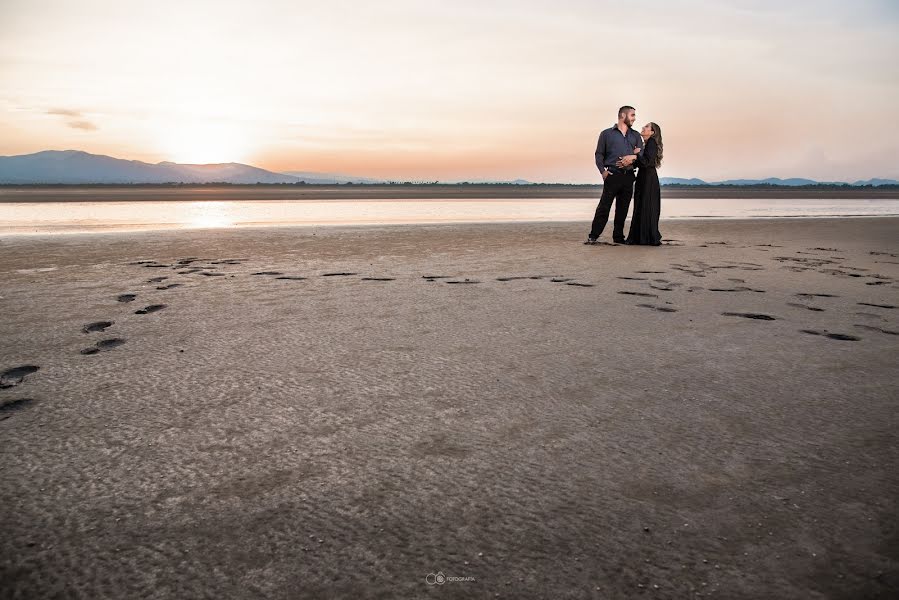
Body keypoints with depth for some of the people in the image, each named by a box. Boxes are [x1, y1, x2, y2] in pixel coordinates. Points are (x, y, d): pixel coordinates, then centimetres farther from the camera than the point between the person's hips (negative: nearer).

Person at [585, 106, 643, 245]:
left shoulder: (636, 136, 19)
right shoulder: (607, 134, 8)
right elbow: (599, 154, 4)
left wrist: (637, 154, -5)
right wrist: (603, 170, -9)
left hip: (628, 176, 4)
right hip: (613, 175, -4)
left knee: (623, 209, 7)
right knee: (604, 207, -9)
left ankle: (618, 237, 14)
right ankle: (593, 236, -5)